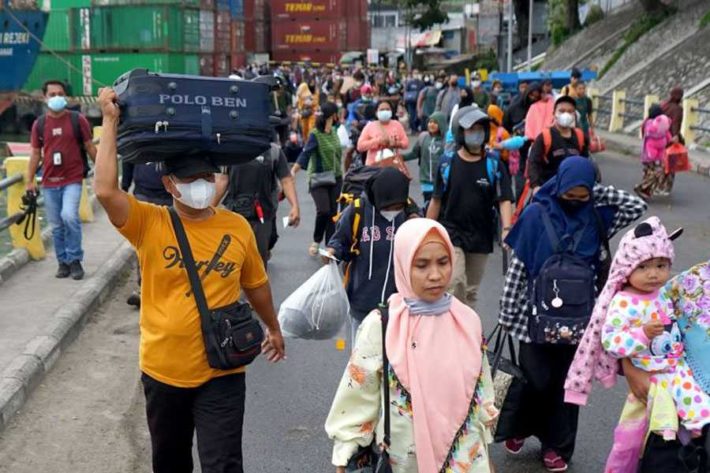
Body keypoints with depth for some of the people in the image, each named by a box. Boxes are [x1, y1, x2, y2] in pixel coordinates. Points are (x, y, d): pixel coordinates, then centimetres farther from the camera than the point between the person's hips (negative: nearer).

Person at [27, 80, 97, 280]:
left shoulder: (78, 120, 0)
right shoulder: (39, 124, 6)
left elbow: (89, 147, 5)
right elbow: (35, 154, 11)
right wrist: (30, 181, 7)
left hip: (72, 180, -3)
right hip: (49, 183, 3)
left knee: (69, 216, -21)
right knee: (56, 225, 7)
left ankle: (75, 260, -7)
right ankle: (63, 262, 20)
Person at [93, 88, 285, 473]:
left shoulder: (237, 227, -4)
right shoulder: (149, 224, -9)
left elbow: (256, 284, 11)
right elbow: (105, 190, -26)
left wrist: (273, 328, 23)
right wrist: (111, 122, -21)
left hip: (221, 372, -1)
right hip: (162, 370, 1)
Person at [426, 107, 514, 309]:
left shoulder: (494, 165, -2)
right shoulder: (447, 162, -2)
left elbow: (504, 200, -7)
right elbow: (436, 200, 3)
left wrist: (506, 228, -23)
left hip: (481, 236, 2)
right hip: (452, 232, -2)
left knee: (471, 290, 12)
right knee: (456, 283, -17)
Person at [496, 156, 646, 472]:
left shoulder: (595, 218, 0)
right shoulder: (536, 215, -8)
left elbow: (637, 206, -2)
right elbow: (517, 267, -5)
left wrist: (594, 193, -7)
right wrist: (508, 313, -5)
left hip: (576, 318, 3)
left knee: (565, 382, 11)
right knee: (536, 379, 1)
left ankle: (556, 445, 25)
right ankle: (517, 425, 29)